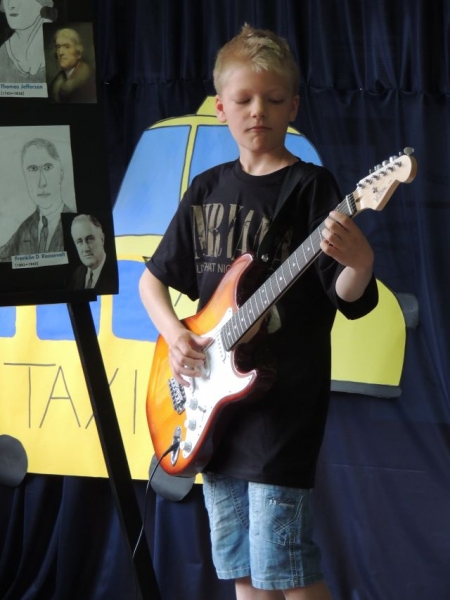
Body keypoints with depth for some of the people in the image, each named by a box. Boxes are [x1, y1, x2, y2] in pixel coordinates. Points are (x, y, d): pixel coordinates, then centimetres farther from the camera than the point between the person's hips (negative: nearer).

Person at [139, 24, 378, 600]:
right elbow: (153, 277, 20)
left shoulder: (311, 187, -6)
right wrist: (174, 332, 1)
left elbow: (349, 299, -13)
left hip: (282, 407, -6)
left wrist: (358, 264, -35)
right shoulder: (207, 190, 11)